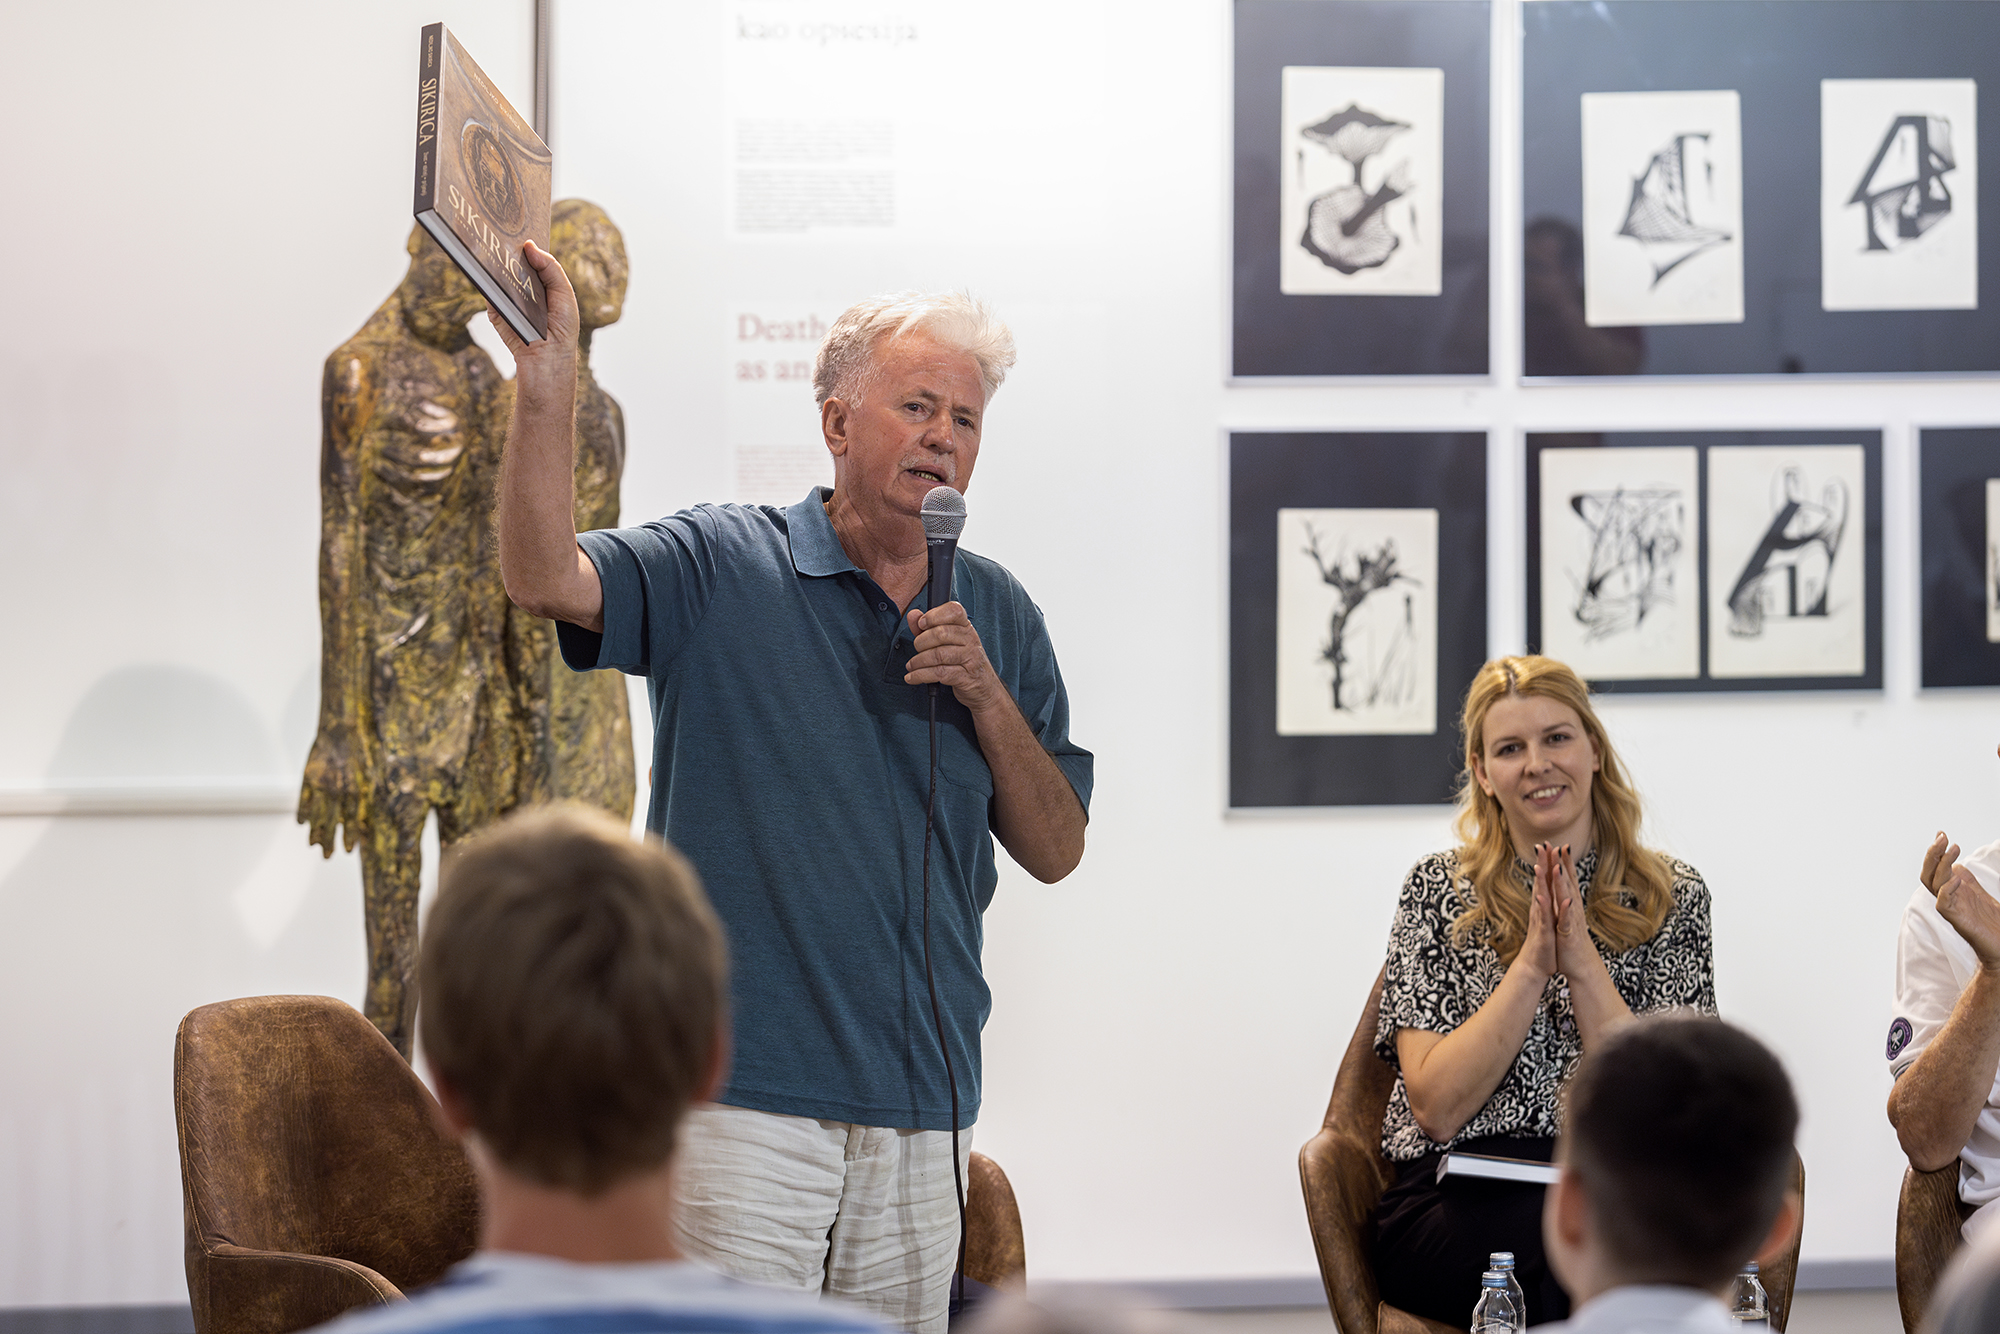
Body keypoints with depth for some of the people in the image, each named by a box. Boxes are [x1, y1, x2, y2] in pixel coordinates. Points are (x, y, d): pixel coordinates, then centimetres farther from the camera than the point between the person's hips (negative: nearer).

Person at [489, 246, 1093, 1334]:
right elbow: (544, 578, -17)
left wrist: (987, 697, -6)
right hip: (743, 1085, -4)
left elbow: (1056, 852, 10)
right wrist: (547, 384, -27)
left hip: (922, 1099, 5)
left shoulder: (999, 617, 12)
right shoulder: (721, 566, -1)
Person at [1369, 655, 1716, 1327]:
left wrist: (1582, 962, -11)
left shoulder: (1672, 897, 9)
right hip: (1457, 1203, -1)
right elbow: (1437, 1108, -3)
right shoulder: (1438, 891, 7)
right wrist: (1532, 963, -11)